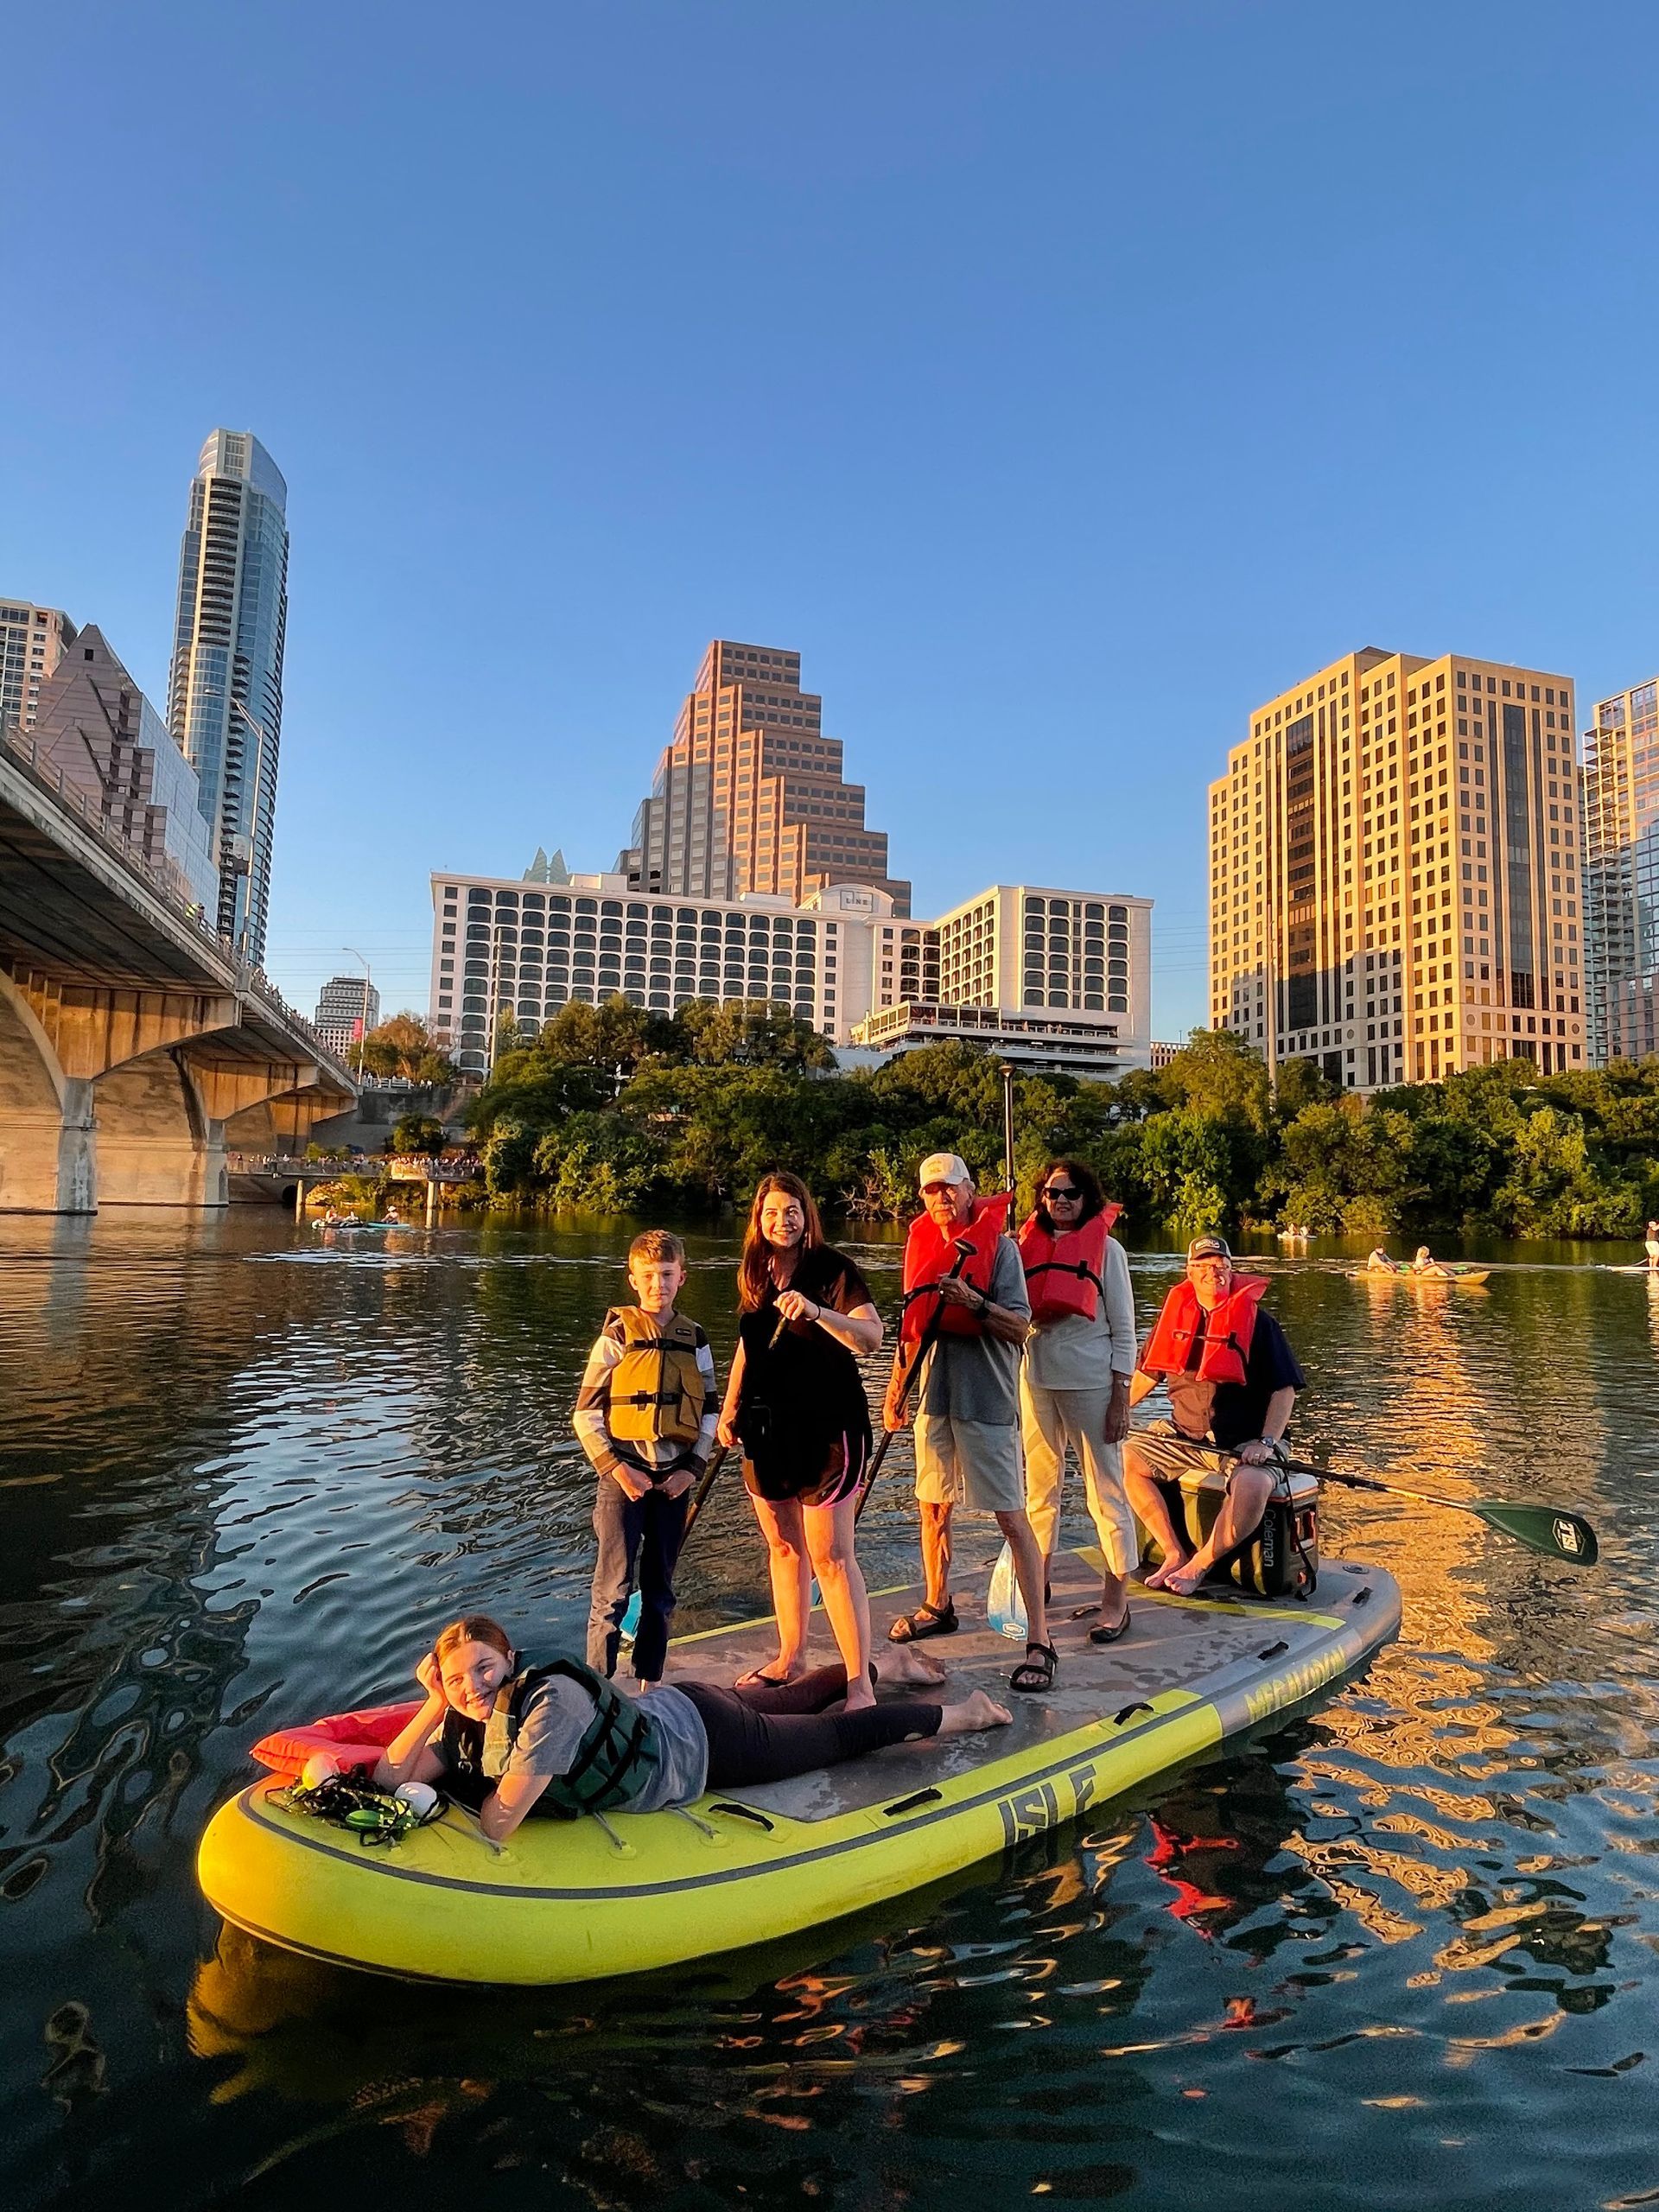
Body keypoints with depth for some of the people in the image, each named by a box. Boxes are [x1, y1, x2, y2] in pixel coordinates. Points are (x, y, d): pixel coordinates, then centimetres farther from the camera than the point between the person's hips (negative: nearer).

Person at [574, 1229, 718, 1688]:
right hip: (623, 1476, -4)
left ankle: (649, 1680, 26)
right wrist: (617, 1469, -12)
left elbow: (709, 1411, 9)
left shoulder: (694, 1340, 5)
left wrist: (692, 1468, -1)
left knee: (660, 1591, 13)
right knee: (613, 1590, -2)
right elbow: (586, 1413, -6)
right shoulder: (617, 1336, -6)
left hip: (673, 1478, 4)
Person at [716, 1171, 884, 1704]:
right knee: (782, 1548, 16)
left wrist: (815, 1311, -39)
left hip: (823, 1428, -6)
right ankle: (790, 1657, 31)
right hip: (766, 1426, 6)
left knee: (831, 1556, -6)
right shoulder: (754, 1274, 8)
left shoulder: (833, 1269, -11)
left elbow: (871, 1337, -25)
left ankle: (860, 1682, 0)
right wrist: (729, 1410, 16)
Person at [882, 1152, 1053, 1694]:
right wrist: (895, 1391, 17)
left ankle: (1040, 1641, 0)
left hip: (986, 1400, -6)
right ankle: (936, 1606, 35)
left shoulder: (999, 1245, -7)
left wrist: (974, 1302, -28)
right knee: (933, 1507, 16)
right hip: (934, 1396, 6)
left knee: (1012, 1517, -5)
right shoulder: (922, 1245, 10)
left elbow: (1020, 1327, -13)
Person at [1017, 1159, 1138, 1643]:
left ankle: (1117, 1599, 11)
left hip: (1091, 1384, -4)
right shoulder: (1029, 1246, 8)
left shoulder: (1106, 1248, -1)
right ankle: (1037, 1585, 28)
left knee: (1106, 1493, 1)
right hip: (1036, 1380, 4)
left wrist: (1121, 1398, -8)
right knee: (1039, 1488, 14)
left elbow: (1123, 1329, -2)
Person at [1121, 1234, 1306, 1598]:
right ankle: (1174, 1553, -5)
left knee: (1252, 1486, -35)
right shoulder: (1175, 1314, 7)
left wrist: (1267, 1442, -16)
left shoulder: (1256, 1320, -3)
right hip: (1184, 1436, 5)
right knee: (1125, 1456, -14)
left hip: (1243, 1442, -4)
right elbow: (1147, 1374, 17)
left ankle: (1199, 1565, -13)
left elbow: (1284, 1389, -4)